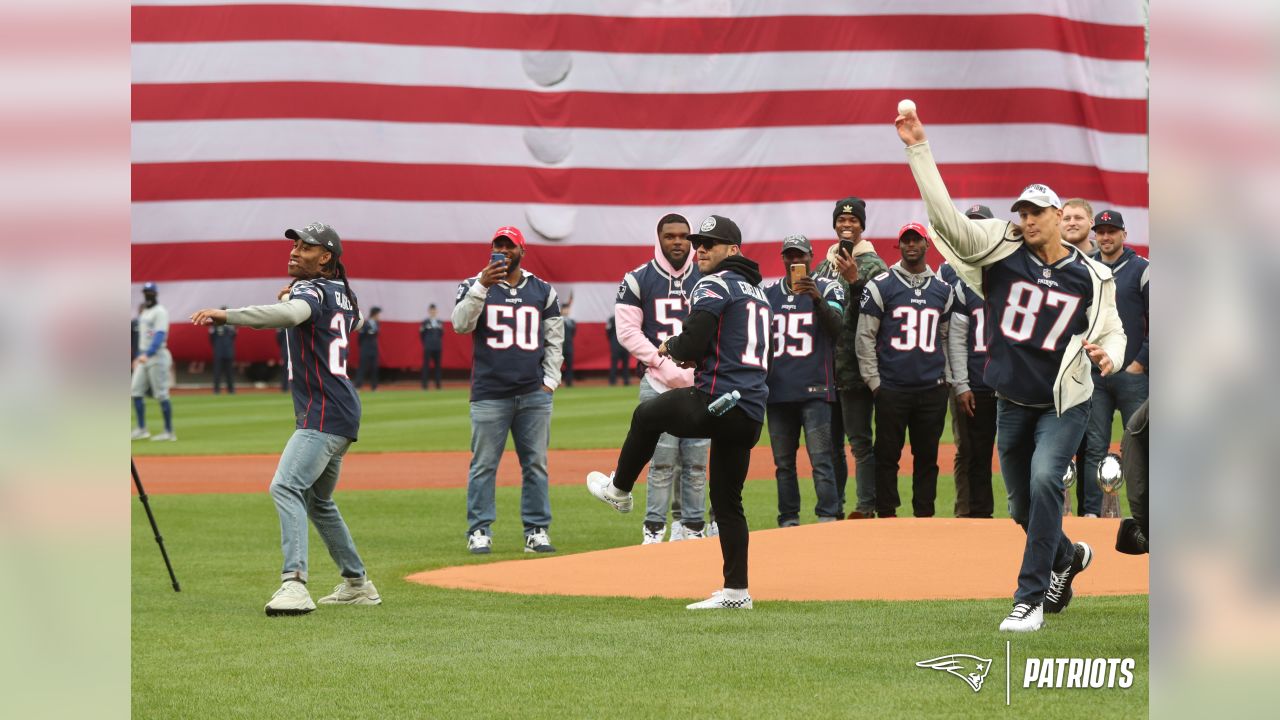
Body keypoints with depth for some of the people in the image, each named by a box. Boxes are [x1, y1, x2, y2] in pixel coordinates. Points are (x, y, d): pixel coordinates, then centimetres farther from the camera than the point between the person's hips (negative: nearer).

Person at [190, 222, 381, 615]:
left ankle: (294, 584, -40)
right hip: (339, 416, 11)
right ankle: (357, 584, 34)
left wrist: (227, 315, -48)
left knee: (286, 487, -25)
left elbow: (290, 314, -37)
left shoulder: (313, 291, -13)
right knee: (318, 500, 25)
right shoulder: (343, 295, 15)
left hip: (323, 416, -11)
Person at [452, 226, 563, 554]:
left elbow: (554, 339, 15)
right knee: (484, 465, -3)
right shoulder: (474, 287, 5)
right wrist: (482, 286, -24)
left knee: (536, 464, 3)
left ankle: (537, 531, 8)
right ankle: (479, 531, 1)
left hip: (534, 395, 3)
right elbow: (461, 324, -13)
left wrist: (549, 381, 5)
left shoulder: (543, 291, 13)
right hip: (489, 394, -3)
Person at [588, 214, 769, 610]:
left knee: (646, 414, 18)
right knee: (727, 501, 12)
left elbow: (691, 344, -16)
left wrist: (671, 348, 6)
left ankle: (619, 488, 36)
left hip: (715, 404, -8)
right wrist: (692, 355, 19)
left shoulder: (714, 285, -6)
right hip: (751, 414, 8)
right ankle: (736, 591, 9)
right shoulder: (756, 291, 22)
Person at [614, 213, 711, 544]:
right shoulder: (638, 280, 1)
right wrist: (663, 363, -11)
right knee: (662, 460, -7)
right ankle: (654, 532, -3)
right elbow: (628, 331, -2)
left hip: (700, 383, 3)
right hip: (658, 383, -3)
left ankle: (692, 529, 9)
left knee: (696, 460, 3)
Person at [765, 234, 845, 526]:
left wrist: (817, 299, -29)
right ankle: (789, 521, 10)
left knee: (821, 458, -11)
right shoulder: (768, 293, 14)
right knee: (783, 462, 6)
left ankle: (828, 518, -14)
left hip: (814, 389, -4)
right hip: (778, 390, 4)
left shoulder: (827, 288, 4)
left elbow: (836, 325, -13)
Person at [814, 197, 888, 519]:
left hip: (855, 368, -7)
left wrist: (854, 281, -25)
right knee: (830, 441, 11)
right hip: (825, 368, 7)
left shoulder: (873, 266, -3)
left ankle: (866, 507, -5)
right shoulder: (823, 267, 17)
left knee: (860, 440, -7)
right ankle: (833, 508, 17)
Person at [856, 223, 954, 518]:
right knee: (887, 454, 0)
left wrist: (945, 378, 8)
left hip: (932, 390, 3)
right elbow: (865, 337, 0)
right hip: (891, 389, -3)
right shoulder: (881, 286, 1)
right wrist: (874, 382, -5)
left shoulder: (942, 290, 12)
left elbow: (946, 338, 17)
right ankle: (887, 516, 5)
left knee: (927, 455, 5)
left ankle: (924, 514, 11)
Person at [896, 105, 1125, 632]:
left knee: (1043, 480, -25)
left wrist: (1107, 354, -23)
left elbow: (1112, 332, 2)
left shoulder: (1091, 277, -6)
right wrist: (918, 150, -21)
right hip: (1013, 403, 3)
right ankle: (1068, 557, 46)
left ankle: (1031, 598, -22)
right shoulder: (1003, 250, -5)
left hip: (1065, 402, -3)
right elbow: (947, 216, -13)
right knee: (1023, 505, 14)